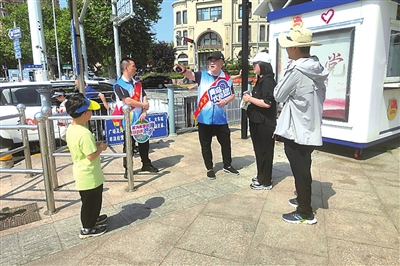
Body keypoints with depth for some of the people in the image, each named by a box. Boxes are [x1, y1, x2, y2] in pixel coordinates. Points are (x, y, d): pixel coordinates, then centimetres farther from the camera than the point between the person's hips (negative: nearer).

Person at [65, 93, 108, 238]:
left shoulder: (70, 129, 1)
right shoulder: (84, 133, -29)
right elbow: (91, 155, -27)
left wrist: (95, 144, 4)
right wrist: (101, 147, -12)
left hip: (81, 173, 9)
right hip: (89, 175, -9)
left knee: (89, 200, 27)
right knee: (91, 201, 10)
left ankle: (92, 218, 46)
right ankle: (87, 228, 26)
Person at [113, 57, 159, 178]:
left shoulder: (137, 83, 10)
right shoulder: (119, 85, -12)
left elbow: (144, 98, 5)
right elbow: (128, 101, -22)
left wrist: (144, 112, -11)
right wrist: (144, 105, -10)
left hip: (141, 119, 6)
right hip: (129, 121, -6)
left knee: (144, 142, 14)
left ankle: (146, 164, 31)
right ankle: (127, 169, 17)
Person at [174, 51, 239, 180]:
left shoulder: (227, 79, 2)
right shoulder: (202, 75, -3)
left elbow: (232, 95, 10)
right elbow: (191, 74, -22)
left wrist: (225, 101, -11)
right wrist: (183, 70, -45)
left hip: (220, 118, 2)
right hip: (204, 118, -1)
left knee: (226, 142, 15)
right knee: (206, 145, 9)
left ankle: (227, 165, 37)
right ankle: (209, 168, 28)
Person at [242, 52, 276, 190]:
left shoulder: (268, 81, -16)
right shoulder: (260, 80, 14)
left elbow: (267, 103, -25)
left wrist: (250, 99, -17)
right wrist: (250, 98, 7)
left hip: (265, 123, -10)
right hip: (258, 121, 10)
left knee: (265, 152, 1)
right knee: (259, 151, 18)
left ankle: (266, 182, 14)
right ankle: (261, 177, 32)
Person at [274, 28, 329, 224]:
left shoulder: (296, 71, -20)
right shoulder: (317, 70, 6)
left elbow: (278, 95, -8)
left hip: (296, 131, -8)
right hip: (310, 129, 8)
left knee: (300, 172, 4)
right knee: (303, 170, 22)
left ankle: (305, 213, 17)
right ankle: (302, 199, 40)